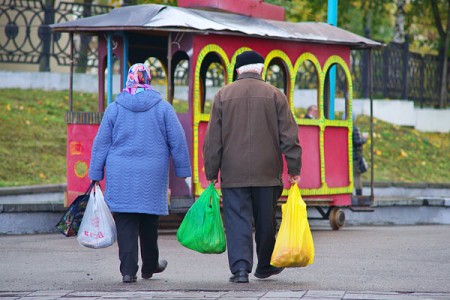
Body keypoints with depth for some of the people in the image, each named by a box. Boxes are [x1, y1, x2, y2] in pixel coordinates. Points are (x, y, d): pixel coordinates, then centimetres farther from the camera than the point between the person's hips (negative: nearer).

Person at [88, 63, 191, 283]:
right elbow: (178, 142, 2)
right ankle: (150, 266, 28)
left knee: (125, 224, -1)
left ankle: (128, 269, -9)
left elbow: (101, 143, 5)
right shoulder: (163, 108, 1)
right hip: (152, 175, 1)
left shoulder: (114, 108, 2)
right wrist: (183, 172, 10)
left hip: (120, 176, 0)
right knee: (149, 223, 14)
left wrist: (96, 174, 10)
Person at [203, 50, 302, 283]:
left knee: (237, 220, -2)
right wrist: (294, 169, 3)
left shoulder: (223, 95, 3)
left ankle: (240, 268, -15)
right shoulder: (275, 95, 2)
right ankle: (265, 266, 27)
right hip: (267, 172, 1)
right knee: (266, 221, 14)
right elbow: (289, 136, -1)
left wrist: (211, 173, 7)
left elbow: (213, 139, 3)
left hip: (234, 174, -1)